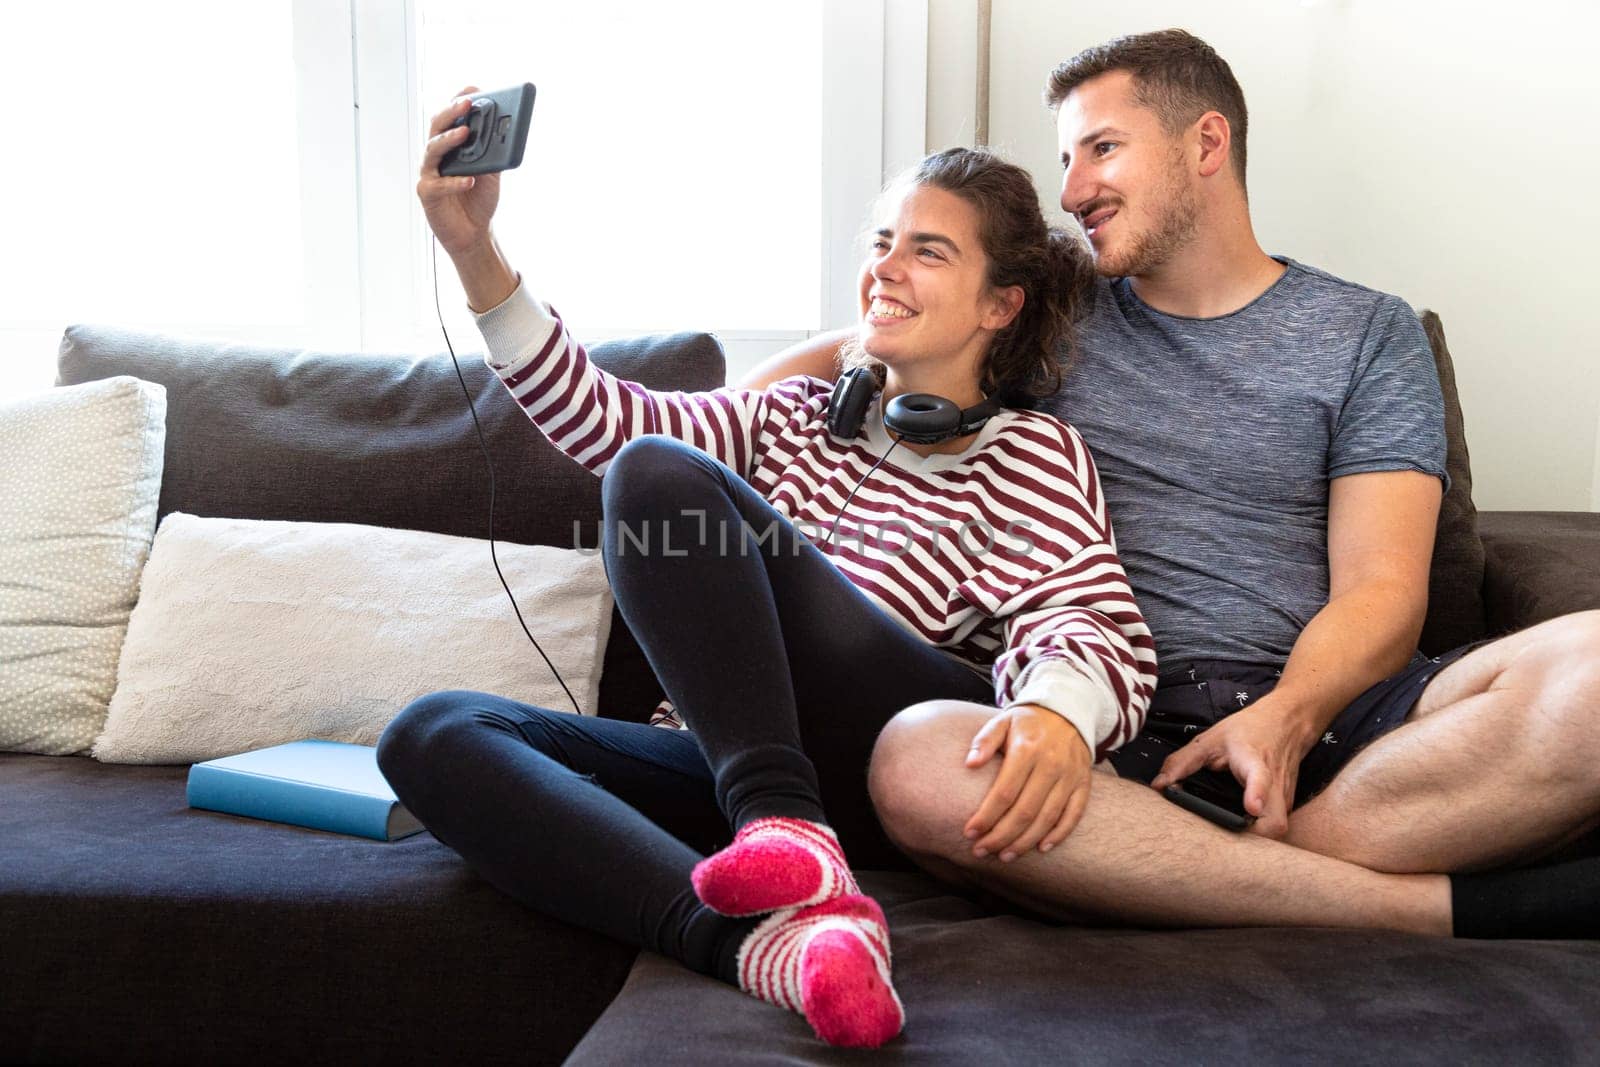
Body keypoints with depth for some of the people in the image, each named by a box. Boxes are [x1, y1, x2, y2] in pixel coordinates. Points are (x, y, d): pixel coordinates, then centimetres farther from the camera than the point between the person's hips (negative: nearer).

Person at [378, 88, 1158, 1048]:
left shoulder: (1031, 452, 9)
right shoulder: (796, 417, 25)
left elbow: (1101, 629, -8)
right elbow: (602, 419, 10)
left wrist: (1059, 713, -33)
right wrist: (476, 256, -3)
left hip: (918, 759, -6)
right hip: (741, 762, 6)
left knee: (662, 474, -19)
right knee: (433, 735, -17)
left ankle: (793, 832, -31)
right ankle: (762, 940, -37)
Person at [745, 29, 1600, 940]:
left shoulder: (1367, 334, 12)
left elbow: (1381, 590, 2)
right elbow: (842, 353, 24)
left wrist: (1287, 718, -19)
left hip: (1322, 706, -1)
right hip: (1113, 728, 2)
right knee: (918, 760, -34)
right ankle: (1440, 909, -26)